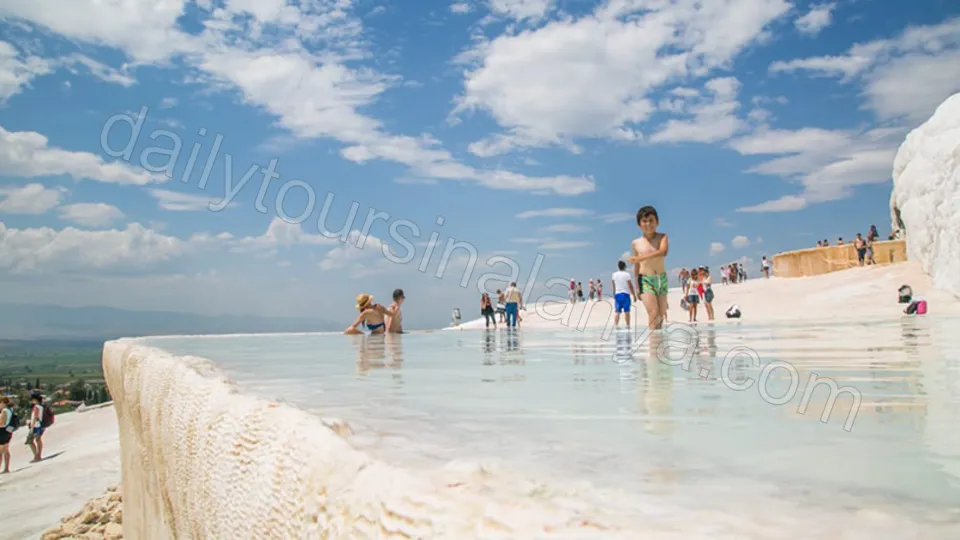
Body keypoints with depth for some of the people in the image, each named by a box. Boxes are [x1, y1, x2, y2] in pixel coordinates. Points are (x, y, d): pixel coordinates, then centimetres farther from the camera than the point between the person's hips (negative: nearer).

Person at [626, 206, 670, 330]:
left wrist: (640, 257, -28)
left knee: (661, 316, 6)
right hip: (645, 280, -2)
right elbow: (637, 266, 9)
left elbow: (663, 251, -21)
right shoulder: (636, 243, 2)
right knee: (653, 313, -18)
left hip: (662, 279, 2)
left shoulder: (663, 237, 0)